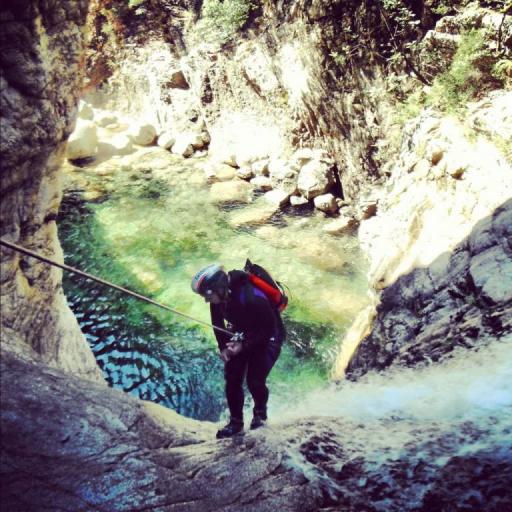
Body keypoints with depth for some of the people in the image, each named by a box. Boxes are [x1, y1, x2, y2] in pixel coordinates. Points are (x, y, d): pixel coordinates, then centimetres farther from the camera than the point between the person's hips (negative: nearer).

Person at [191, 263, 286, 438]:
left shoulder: (253, 299, -38)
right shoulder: (218, 299, -17)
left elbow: (269, 329, -27)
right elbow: (218, 323, 3)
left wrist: (243, 346, -27)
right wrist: (223, 347, -9)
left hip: (267, 338, -6)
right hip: (242, 337, 6)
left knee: (255, 381, -12)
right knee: (232, 380, -1)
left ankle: (260, 413, 18)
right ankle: (236, 422, 15)